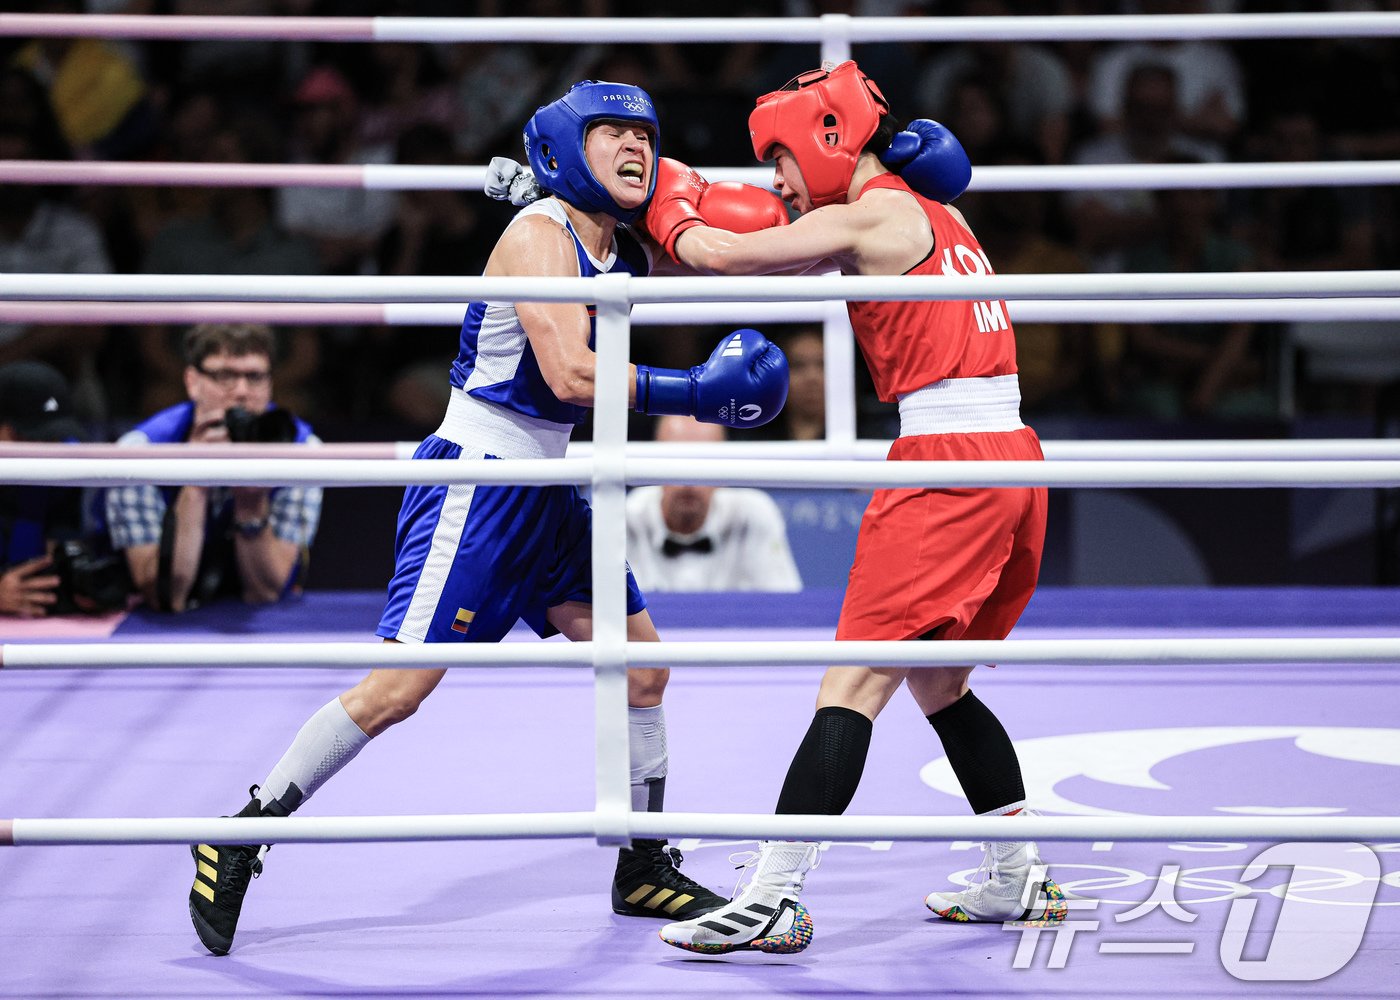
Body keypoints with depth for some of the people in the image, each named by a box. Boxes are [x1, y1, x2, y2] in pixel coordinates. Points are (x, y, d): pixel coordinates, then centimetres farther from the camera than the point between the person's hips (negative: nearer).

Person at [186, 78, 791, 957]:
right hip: (475, 481, -9)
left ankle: (645, 868, 22)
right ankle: (237, 846, -5)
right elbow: (570, 375, -25)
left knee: (641, 662, 9)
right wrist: (698, 393, -23)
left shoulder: (628, 252, 9)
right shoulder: (539, 234, -15)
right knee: (400, 686, -14)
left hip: (545, 493, 9)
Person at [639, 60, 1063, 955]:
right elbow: (791, 264, 28)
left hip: (947, 461, -9)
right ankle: (1021, 879, 26)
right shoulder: (931, 214, 19)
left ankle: (774, 900, -13)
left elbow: (723, 256, -10)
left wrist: (675, 210, 10)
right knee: (939, 685, 21)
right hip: (1012, 457, 9)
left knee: (854, 684, -10)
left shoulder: (872, 216, -7)